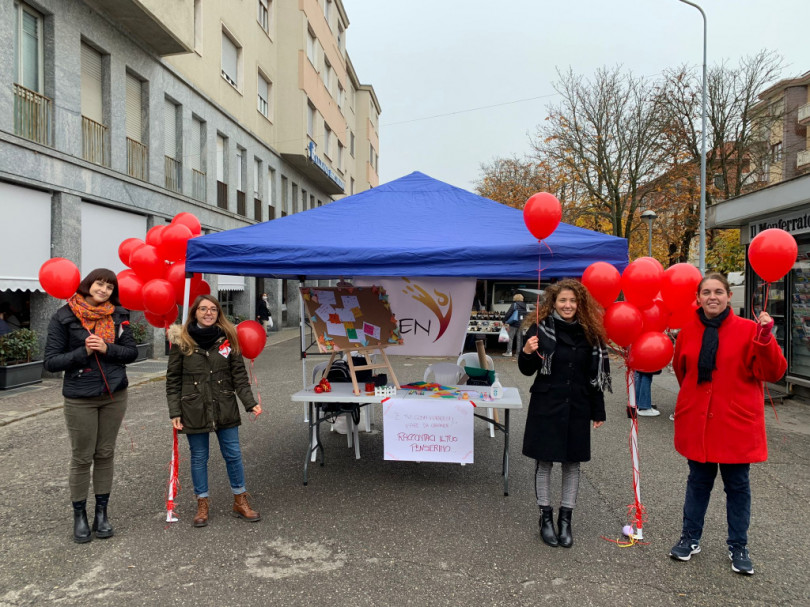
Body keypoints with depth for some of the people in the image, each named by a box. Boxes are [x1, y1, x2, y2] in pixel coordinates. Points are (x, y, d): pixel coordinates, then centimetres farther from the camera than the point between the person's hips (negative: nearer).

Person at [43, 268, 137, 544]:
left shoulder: (118, 315, 2)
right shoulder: (64, 317, -5)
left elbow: (131, 352, 1)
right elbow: (51, 361, -7)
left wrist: (107, 349, -16)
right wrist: (84, 351, -19)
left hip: (114, 395, 3)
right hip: (80, 398, -3)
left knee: (105, 454, 11)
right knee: (81, 458, 5)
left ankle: (101, 513, 23)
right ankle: (79, 516, 22)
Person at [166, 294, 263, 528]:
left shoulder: (228, 338, 1)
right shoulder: (181, 340, -3)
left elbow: (239, 374, 1)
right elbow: (172, 380, -1)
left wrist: (250, 402, -9)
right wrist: (175, 413, -6)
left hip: (225, 409, 1)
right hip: (194, 410, -1)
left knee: (233, 454, 7)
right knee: (199, 457, 10)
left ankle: (240, 502, 23)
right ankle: (202, 505, 26)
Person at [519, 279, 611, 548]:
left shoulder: (589, 332, 3)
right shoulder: (541, 328, -6)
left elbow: (596, 374, 7)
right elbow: (527, 370, -2)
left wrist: (598, 411, 7)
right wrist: (527, 352, -24)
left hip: (577, 407, 3)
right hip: (546, 406, -2)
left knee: (572, 462, 10)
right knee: (544, 461, 6)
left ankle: (565, 519, 24)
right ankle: (546, 517, 21)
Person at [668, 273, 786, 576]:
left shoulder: (749, 330, -8)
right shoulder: (688, 331, 0)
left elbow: (773, 372, -14)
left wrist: (765, 337, -26)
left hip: (736, 423, -2)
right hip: (697, 423, 2)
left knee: (737, 485, 12)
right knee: (698, 481, 15)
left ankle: (738, 547, 30)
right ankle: (690, 539, 30)